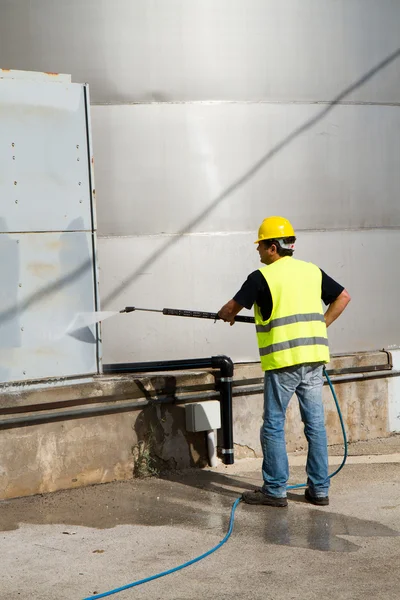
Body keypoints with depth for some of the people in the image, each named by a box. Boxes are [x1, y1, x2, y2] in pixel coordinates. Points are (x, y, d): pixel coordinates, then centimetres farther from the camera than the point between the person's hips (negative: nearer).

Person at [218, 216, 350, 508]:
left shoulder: (263, 277, -6)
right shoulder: (312, 271, 11)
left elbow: (230, 308, -2)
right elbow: (343, 297, 18)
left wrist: (226, 316, 21)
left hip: (282, 361, -6)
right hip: (314, 357, 6)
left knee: (274, 426, 4)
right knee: (316, 424, 9)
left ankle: (275, 490, 7)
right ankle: (320, 489, 14)